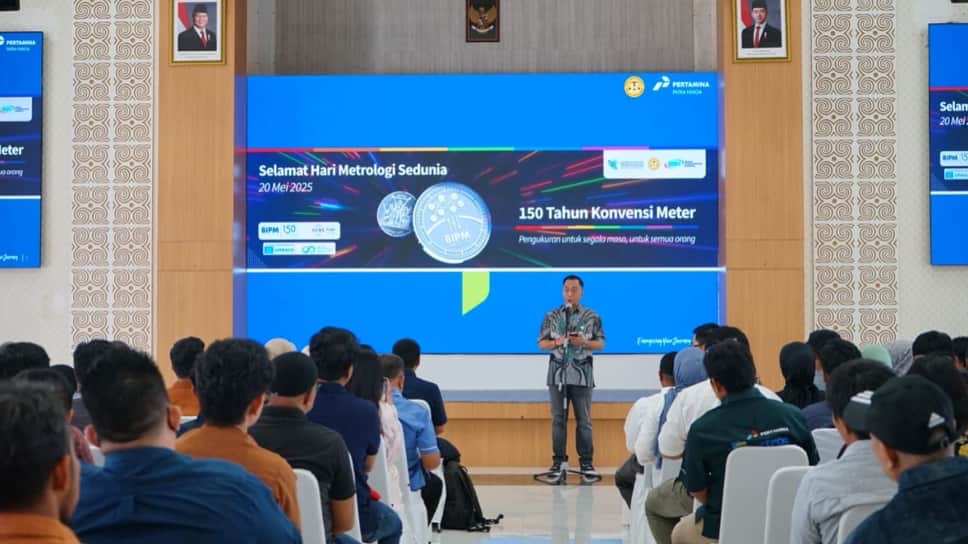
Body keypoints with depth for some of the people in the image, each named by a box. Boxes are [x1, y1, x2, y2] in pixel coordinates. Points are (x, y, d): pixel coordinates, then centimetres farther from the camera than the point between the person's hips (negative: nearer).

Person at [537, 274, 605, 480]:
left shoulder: (592, 316, 3)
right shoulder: (551, 316, 5)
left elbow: (601, 343, 5)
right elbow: (541, 343, 6)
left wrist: (584, 342, -14)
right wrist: (556, 342, -14)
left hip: (582, 374, -1)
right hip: (558, 373, 1)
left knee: (584, 420, 1)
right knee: (558, 419, 3)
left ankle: (586, 462, 7)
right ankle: (558, 461, 8)